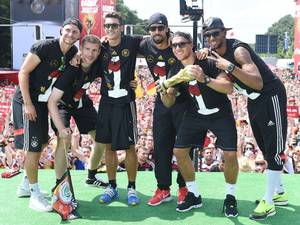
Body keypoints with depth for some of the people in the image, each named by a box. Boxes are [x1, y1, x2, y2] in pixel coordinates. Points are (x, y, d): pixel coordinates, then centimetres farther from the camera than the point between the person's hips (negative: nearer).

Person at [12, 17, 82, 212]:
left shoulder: (73, 53, 1)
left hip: (43, 102, 8)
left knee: (41, 145, 16)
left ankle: (25, 186, 33)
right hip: (27, 101, -8)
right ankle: (35, 196, 6)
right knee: (33, 148, -5)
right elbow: (23, 72, -18)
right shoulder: (44, 47, -20)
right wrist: (28, 104, -20)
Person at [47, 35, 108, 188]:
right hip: (62, 103, -6)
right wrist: (61, 128, -44)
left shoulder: (97, 65, -19)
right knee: (64, 139, -27)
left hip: (82, 102, 6)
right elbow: (52, 102, -35)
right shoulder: (71, 69, -35)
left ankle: (91, 177, 26)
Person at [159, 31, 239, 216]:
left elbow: (229, 88, -32)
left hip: (221, 114, -5)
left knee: (230, 154, -16)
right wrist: (164, 91, -23)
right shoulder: (176, 71, -7)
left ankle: (230, 197, 9)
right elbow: (169, 103, -1)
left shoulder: (208, 62, -22)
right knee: (179, 151, -3)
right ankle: (194, 195, 15)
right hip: (195, 115, 5)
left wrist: (204, 79, -45)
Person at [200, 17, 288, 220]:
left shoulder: (238, 50, -25)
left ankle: (269, 203, -1)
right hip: (254, 100, 9)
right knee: (266, 149, 16)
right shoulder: (214, 54, -1)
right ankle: (279, 192, 29)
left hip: (271, 96, -9)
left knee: (274, 149, -5)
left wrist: (230, 67, -42)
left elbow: (258, 83, -36)